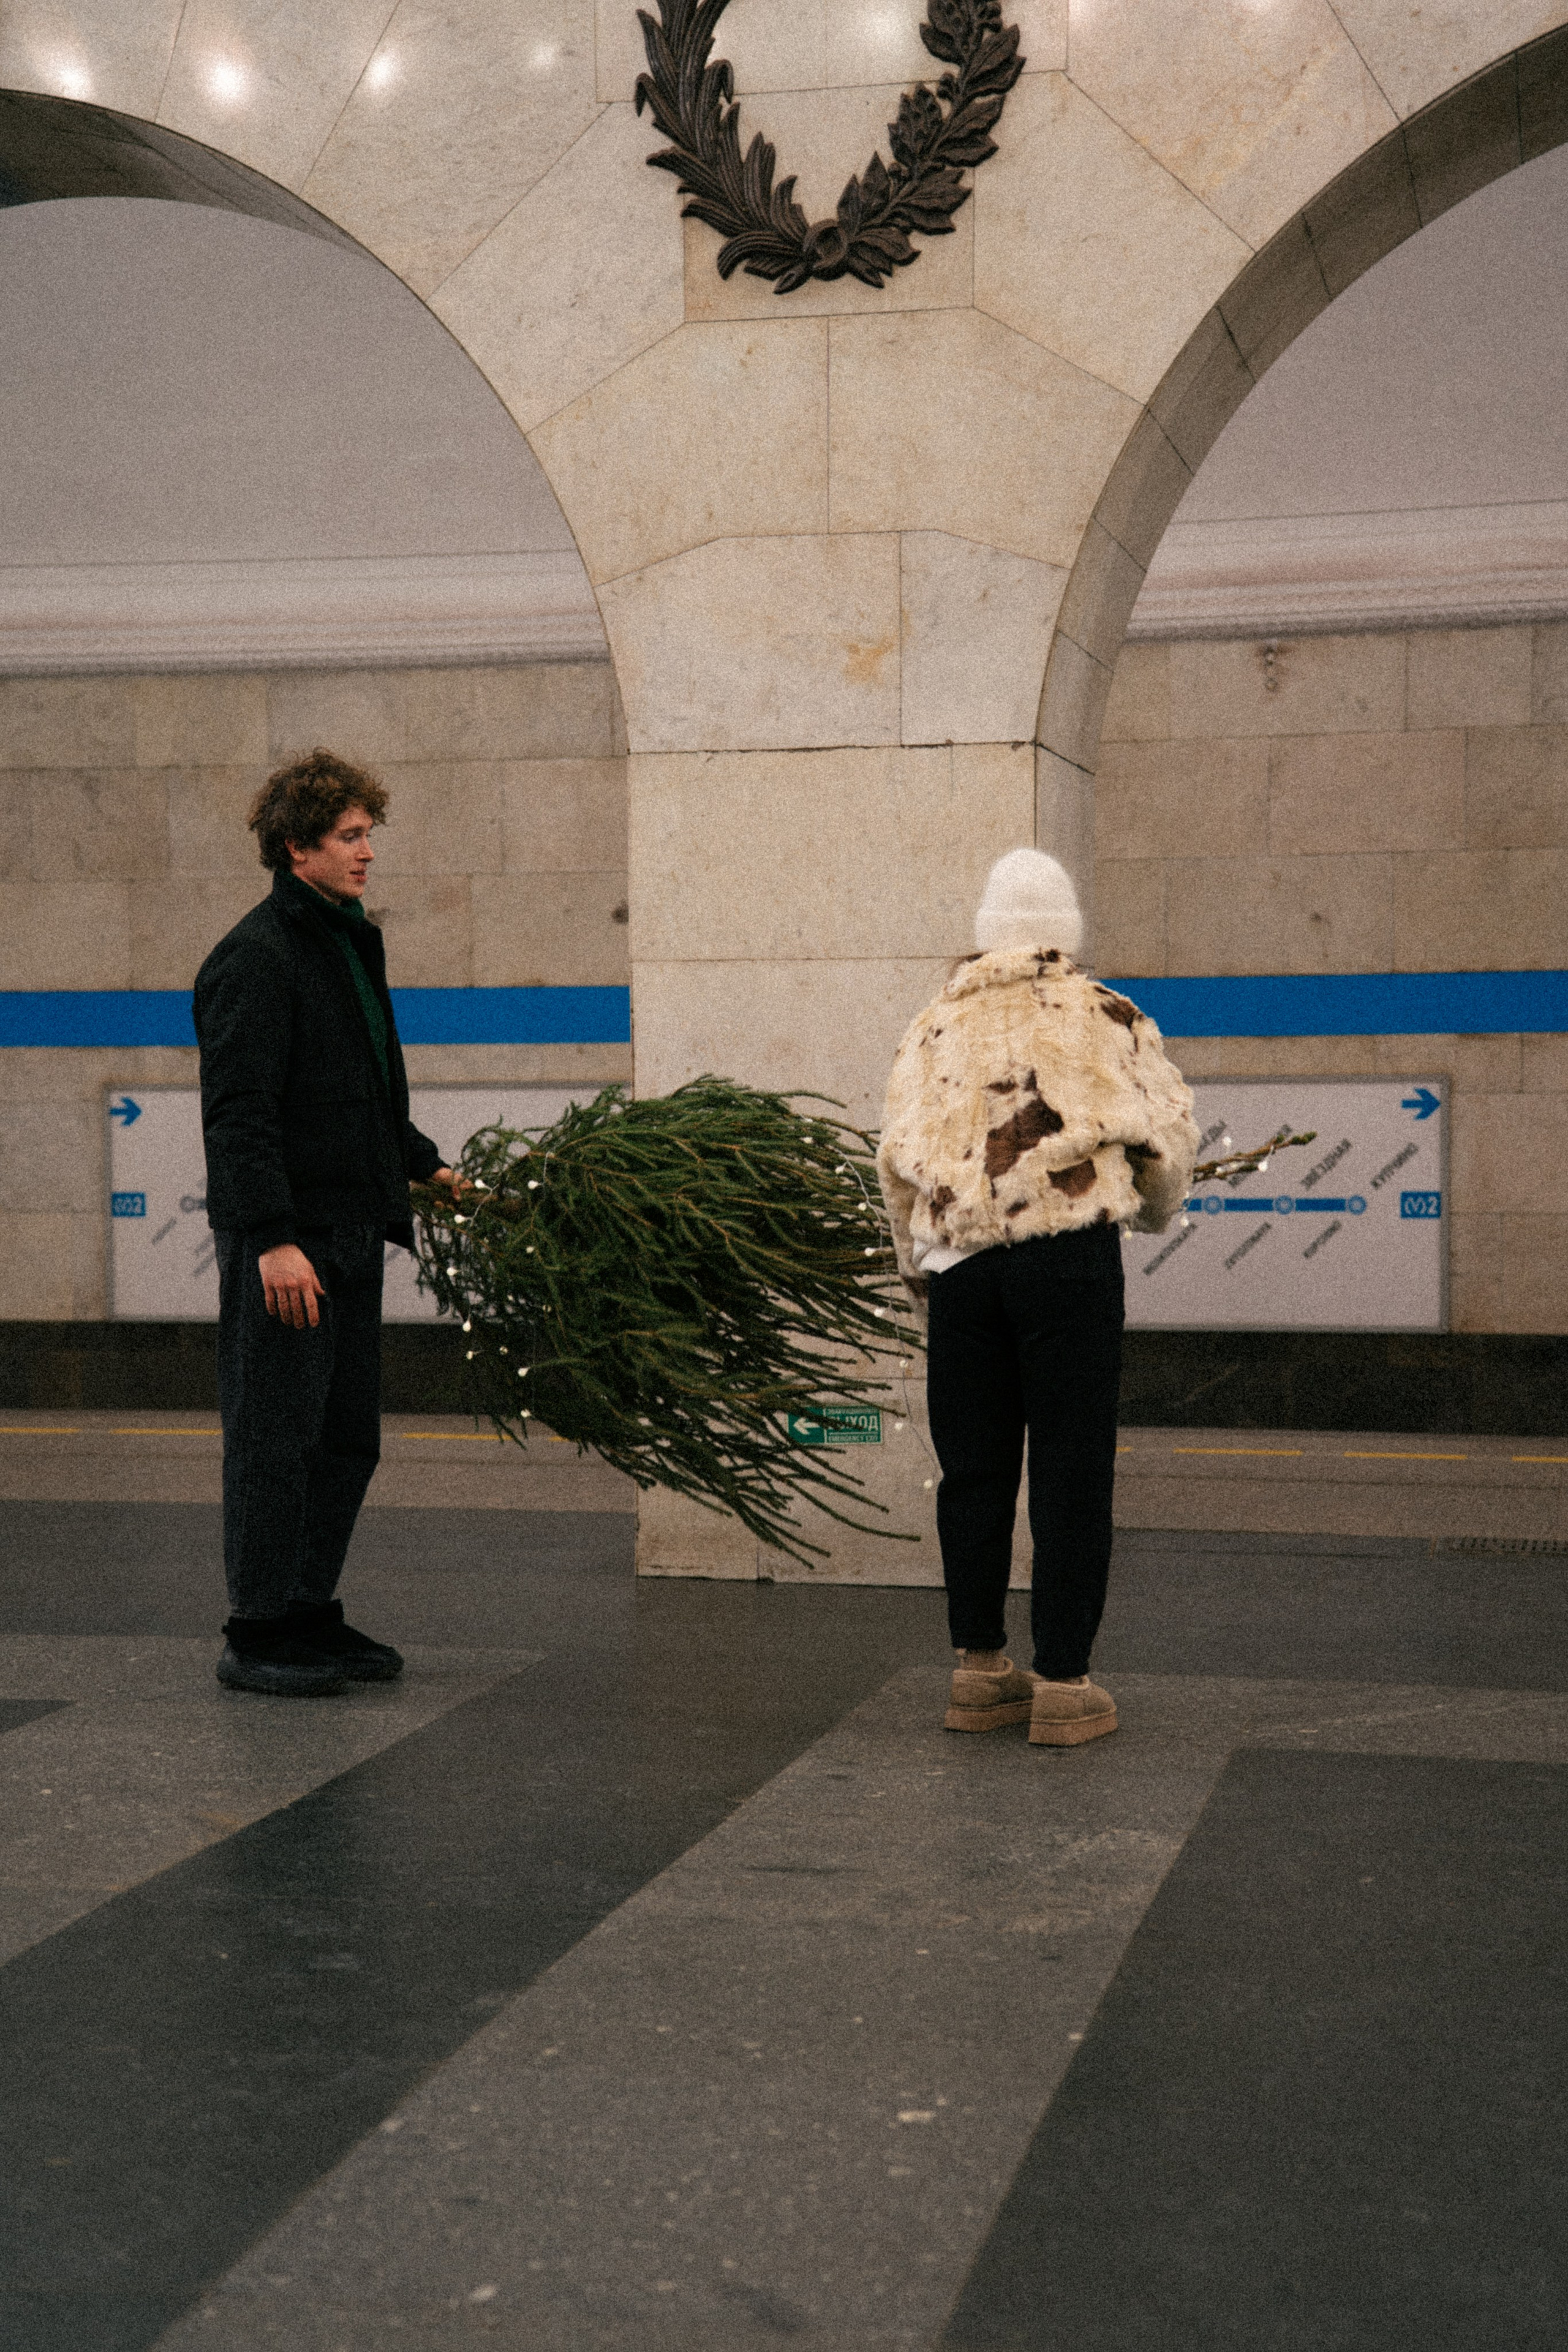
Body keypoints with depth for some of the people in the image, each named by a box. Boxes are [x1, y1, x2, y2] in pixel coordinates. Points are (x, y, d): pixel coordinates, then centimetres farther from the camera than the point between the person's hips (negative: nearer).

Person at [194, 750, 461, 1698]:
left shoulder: (349, 943, 17)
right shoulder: (256, 958, -12)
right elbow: (238, 1111, -18)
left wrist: (426, 1165, 21)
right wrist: (274, 1236, -24)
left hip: (351, 1230, 9)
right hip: (284, 1237, -9)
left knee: (348, 1438, 12)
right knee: (276, 1436, -3)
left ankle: (312, 1619, 22)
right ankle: (258, 1636, 6)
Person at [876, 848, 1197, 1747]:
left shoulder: (937, 1025, 15)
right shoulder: (1106, 1016, 7)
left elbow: (898, 1160, 12)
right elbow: (1168, 1133, 5)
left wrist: (920, 1272, 22)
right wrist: (1156, 1211, 25)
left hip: (958, 1262, 3)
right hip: (1069, 1250, -3)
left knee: (974, 1469, 11)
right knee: (1072, 1470, 1)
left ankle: (980, 1670, 18)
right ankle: (1064, 1685, 3)